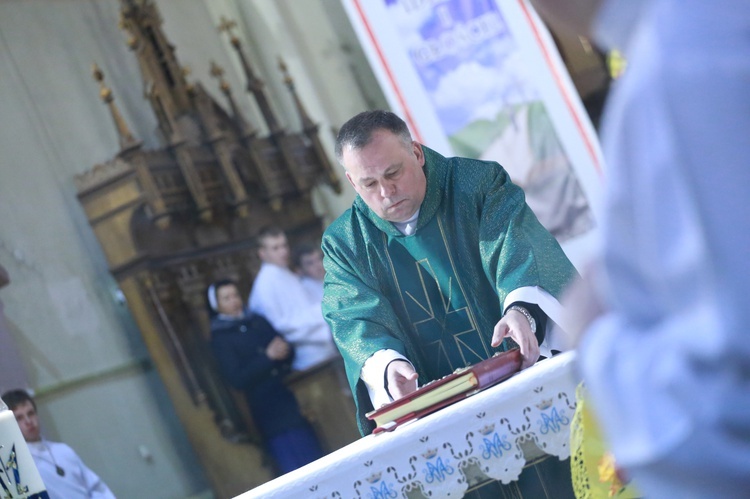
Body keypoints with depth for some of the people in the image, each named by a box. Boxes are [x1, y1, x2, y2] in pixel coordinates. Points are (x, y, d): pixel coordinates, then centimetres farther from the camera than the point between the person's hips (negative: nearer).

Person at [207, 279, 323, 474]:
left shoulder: (257, 321, 13)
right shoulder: (220, 339, -1)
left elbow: (289, 351, 14)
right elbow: (237, 379, -11)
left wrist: (285, 350, -10)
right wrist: (268, 356, -17)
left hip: (294, 401, 5)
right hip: (269, 413, -5)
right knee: (295, 471, -8)